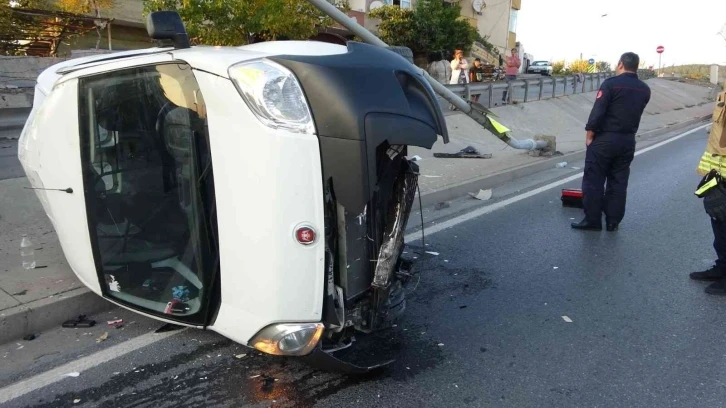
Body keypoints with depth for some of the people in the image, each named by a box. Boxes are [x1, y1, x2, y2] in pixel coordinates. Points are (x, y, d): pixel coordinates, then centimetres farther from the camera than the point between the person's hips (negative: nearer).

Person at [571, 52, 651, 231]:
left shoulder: (611, 83, -11)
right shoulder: (644, 89, 8)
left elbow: (597, 112, -14)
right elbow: (634, 112, 13)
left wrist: (589, 135, -7)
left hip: (605, 138, -6)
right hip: (628, 140, 6)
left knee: (593, 180, 1)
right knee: (618, 182, 11)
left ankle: (592, 220, 3)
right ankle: (613, 221, 15)